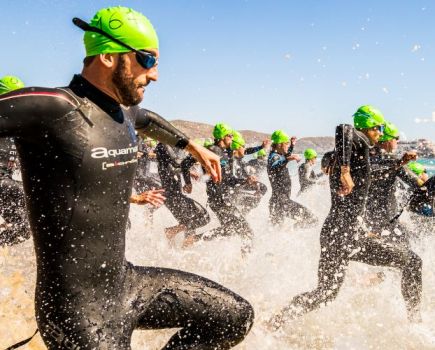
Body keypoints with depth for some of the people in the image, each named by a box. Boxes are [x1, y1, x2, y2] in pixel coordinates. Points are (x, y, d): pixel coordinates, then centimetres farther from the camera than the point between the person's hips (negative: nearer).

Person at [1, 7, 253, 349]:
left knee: (237, 317, 11)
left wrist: (193, 147, 39)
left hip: (127, 281, 8)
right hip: (80, 313, -8)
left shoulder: (125, 111, 5)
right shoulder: (51, 107, -21)